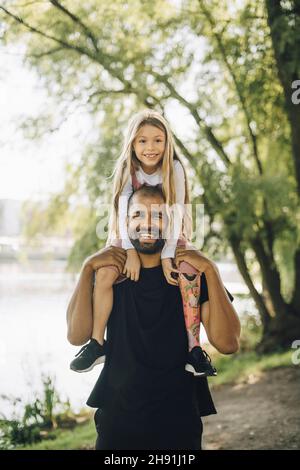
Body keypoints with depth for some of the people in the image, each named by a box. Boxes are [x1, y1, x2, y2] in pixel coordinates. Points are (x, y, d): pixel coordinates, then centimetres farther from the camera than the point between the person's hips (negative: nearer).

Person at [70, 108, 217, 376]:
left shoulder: (174, 168, -12)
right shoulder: (128, 169, -8)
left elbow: (175, 214, -18)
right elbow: (123, 211, -17)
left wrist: (166, 256, -28)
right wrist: (131, 251, -31)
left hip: (170, 237, -1)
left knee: (190, 275, -30)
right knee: (104, 273, -26)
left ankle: (194, 347, -25)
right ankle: (97, 343, -15)